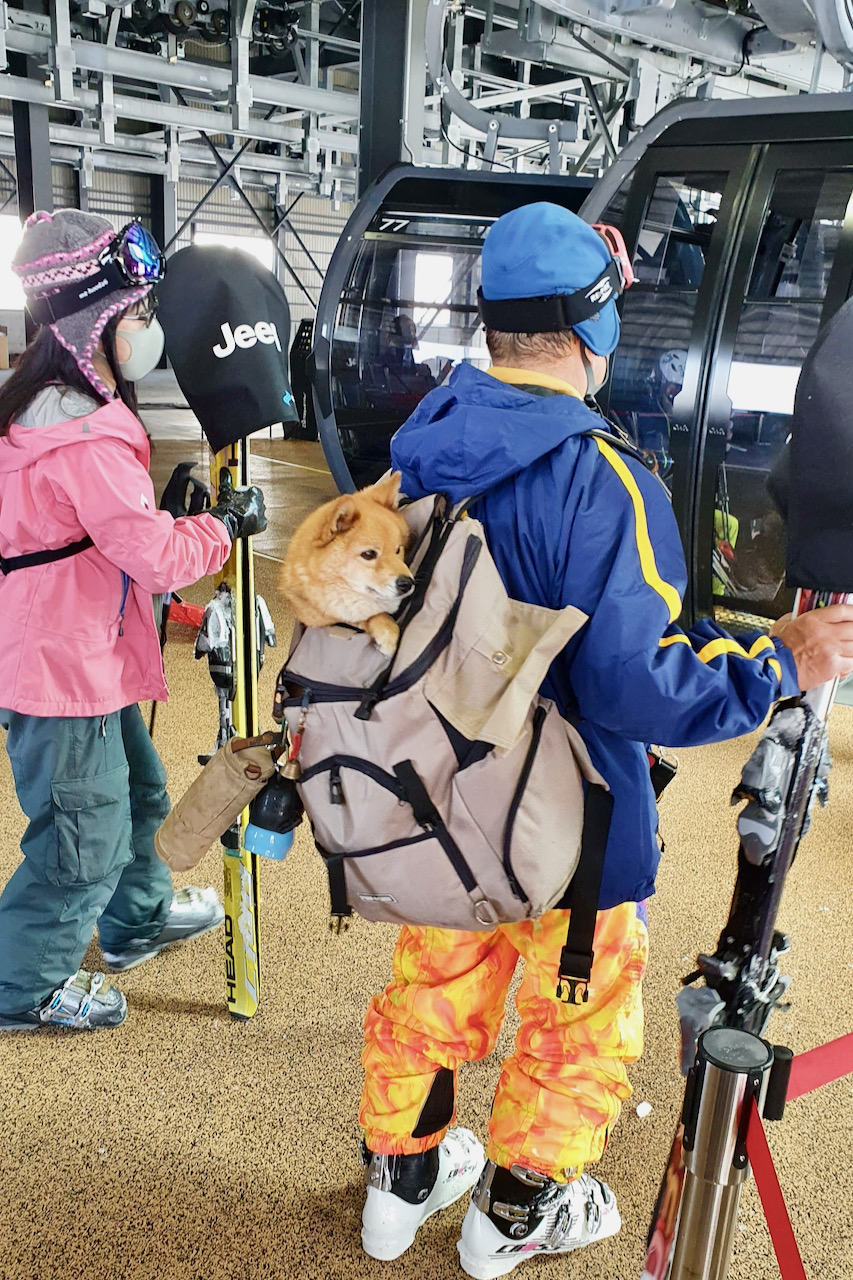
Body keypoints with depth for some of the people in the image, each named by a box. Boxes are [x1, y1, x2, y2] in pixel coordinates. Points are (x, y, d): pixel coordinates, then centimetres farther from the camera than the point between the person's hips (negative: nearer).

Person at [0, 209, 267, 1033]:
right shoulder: (85, 439, -26)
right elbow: (157, 558, -25)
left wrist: (176, 508, 5)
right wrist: (226, 523, -10)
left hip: (83, 657, 11)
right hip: (66, 669, -11)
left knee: (136, 789, 26)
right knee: (86, 837, 5)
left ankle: (137, 917, 48)